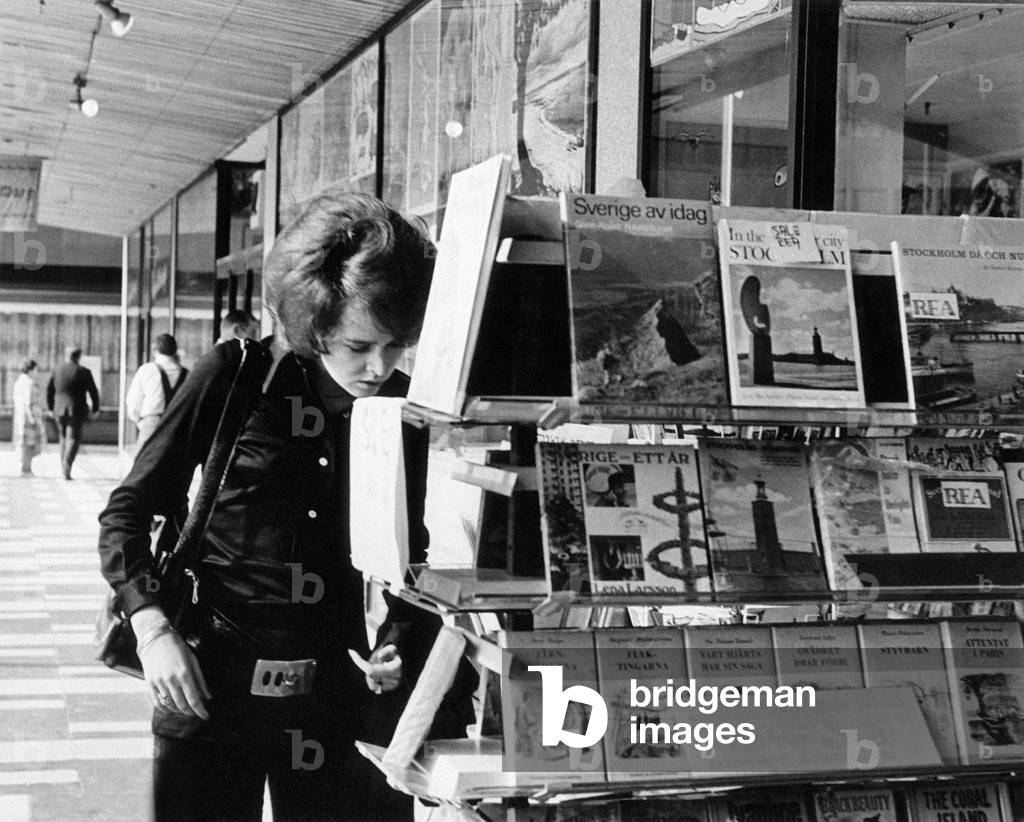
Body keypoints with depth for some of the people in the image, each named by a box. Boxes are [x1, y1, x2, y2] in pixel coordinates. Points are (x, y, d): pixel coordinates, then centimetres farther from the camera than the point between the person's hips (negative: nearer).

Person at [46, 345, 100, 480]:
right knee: (73, 438, -3)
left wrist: (51, 408, 19)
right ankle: (67, 465, -18)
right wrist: (95, 409, 9)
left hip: (60, 410, 4)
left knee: (64, 437, 19)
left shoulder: (57, 370, 3)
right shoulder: (83, 372, -7)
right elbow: (93, 392, -4)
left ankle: (64, 465, 18)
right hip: (77, 410, -4)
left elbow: (49, 390, 8)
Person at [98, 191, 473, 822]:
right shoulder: (235, 377, -7)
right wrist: (153, 629, -14)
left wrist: (400, 642, -2)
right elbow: (129, 511, -2)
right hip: (209, 680, -2)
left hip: (338, 690, 2)